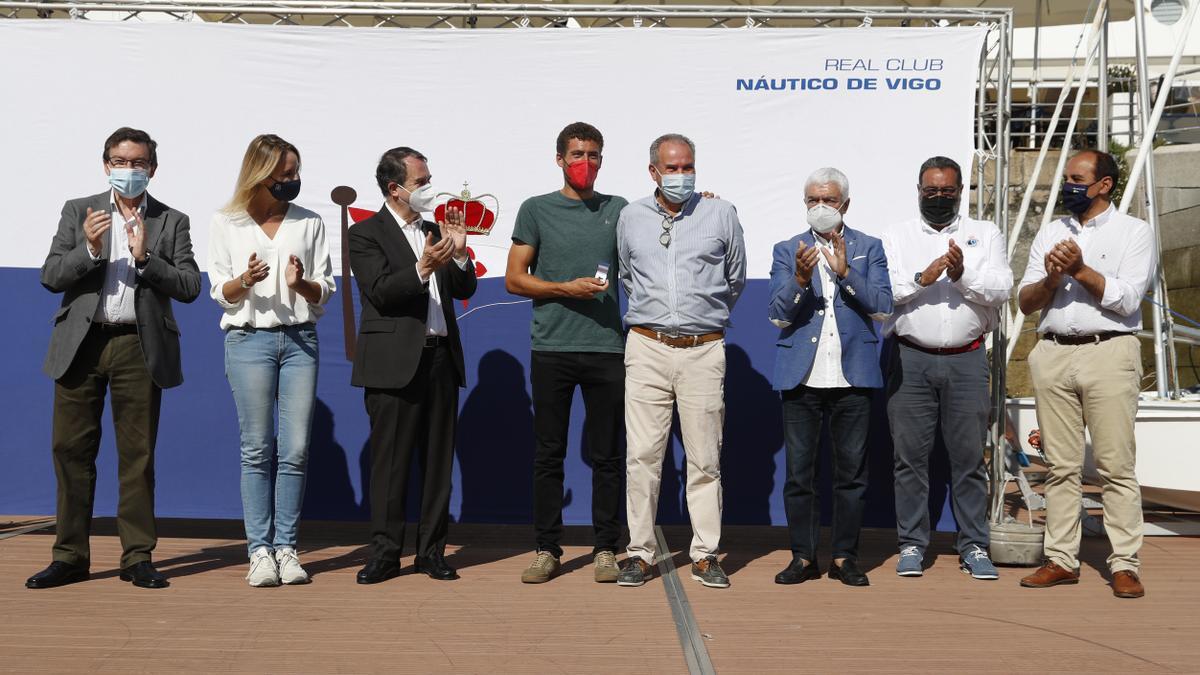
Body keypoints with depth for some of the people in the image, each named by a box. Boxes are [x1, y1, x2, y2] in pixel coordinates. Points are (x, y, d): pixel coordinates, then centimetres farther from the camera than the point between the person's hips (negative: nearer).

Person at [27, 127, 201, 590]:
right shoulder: (78, 212, 11)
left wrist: (144, 257, -13)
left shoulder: (172, 222, 9)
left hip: (139, 347, -1)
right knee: (71, 450, 2)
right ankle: (70, 556, 12)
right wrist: (89, 250, -13)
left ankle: (137, 557, 10)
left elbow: (190, 286, 0)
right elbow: (50, 277, 3)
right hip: (82, 344, 1)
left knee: (138, 455, 2)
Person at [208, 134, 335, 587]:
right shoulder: (226, 223, 7)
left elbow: (325, 291, 9)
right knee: (257, 450, -2)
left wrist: (301, 284, -12)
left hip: (299, 339, 2)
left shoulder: (309, 223, 11)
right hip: (248, 339, -2)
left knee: (296, 449, -2)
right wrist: (245, 281, -16)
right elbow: (220, 292, 4)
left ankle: (286, 548, 5)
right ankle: (260, 551, 2)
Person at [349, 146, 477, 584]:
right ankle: (385, 553, 8)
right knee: (390, 461, -1)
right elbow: (381, 292, -13)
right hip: (395, 362, -5)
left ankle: (432, 551, 15)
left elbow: (465, 290, 14)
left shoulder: (434, 231, 18)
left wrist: (459, 252, -2)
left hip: (441, 357, 6)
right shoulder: (366, 234, 0)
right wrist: (422, 269, -26)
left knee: (438, 460, 7)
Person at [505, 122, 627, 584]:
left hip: (607, 346, 1)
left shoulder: (618, 210, 12)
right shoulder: (536, 209, 7)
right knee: (548, 453, 4)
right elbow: (515, 279, 4)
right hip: (551, 349, -1)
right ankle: (547, 549, 12)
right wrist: (566, 289, -9)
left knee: (606, 454, 4)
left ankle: (606, 549, 12)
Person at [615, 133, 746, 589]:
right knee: (642, 454, -1)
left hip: (703, 350, 0)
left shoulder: (721, 214, 6)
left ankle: (705, 555, 10)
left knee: (705, 458, 2)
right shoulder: (630, 217, 9)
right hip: (647, 349, 1)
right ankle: (640, 552, 8)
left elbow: (736, 280, 17)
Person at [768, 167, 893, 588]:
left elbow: (882, 306, -1)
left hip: (852, 376, 0)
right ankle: (803, 557, 12)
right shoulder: (787, 251, 11)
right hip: (801, 376, 1)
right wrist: (800, 279, -17)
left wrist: (845, 272, -13)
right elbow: (777, 316, 1)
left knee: (852, 470, 3)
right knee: (799, 471, 2)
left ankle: (845, 557, 12)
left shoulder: (868, 248, 11)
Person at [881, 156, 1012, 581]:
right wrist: (921, 279, -16)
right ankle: (912, 545, 12)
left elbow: (1002, 289, 0)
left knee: (969, 456, 3)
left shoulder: (985, 235, 12)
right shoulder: (896, 238, 10)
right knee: (910, 454, 2)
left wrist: (963, 276, -16)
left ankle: (974, 547, 12)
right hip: (910, 359, 0)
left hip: (966, 359, 0)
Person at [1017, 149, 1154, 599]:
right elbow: (1025, 302, 11)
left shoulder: (1134, 231, 5)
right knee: (1061, 465, 6)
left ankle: (1125, 565, 0)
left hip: (1108, 352, -4)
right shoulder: (1050, 233, 18)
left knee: (1117, 465, -5)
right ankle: (1061, 560, 12)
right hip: (1053, 354, 4)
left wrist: (1080, 269, -12)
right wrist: (1051, 279, -7)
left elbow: (1127, 299, -8)